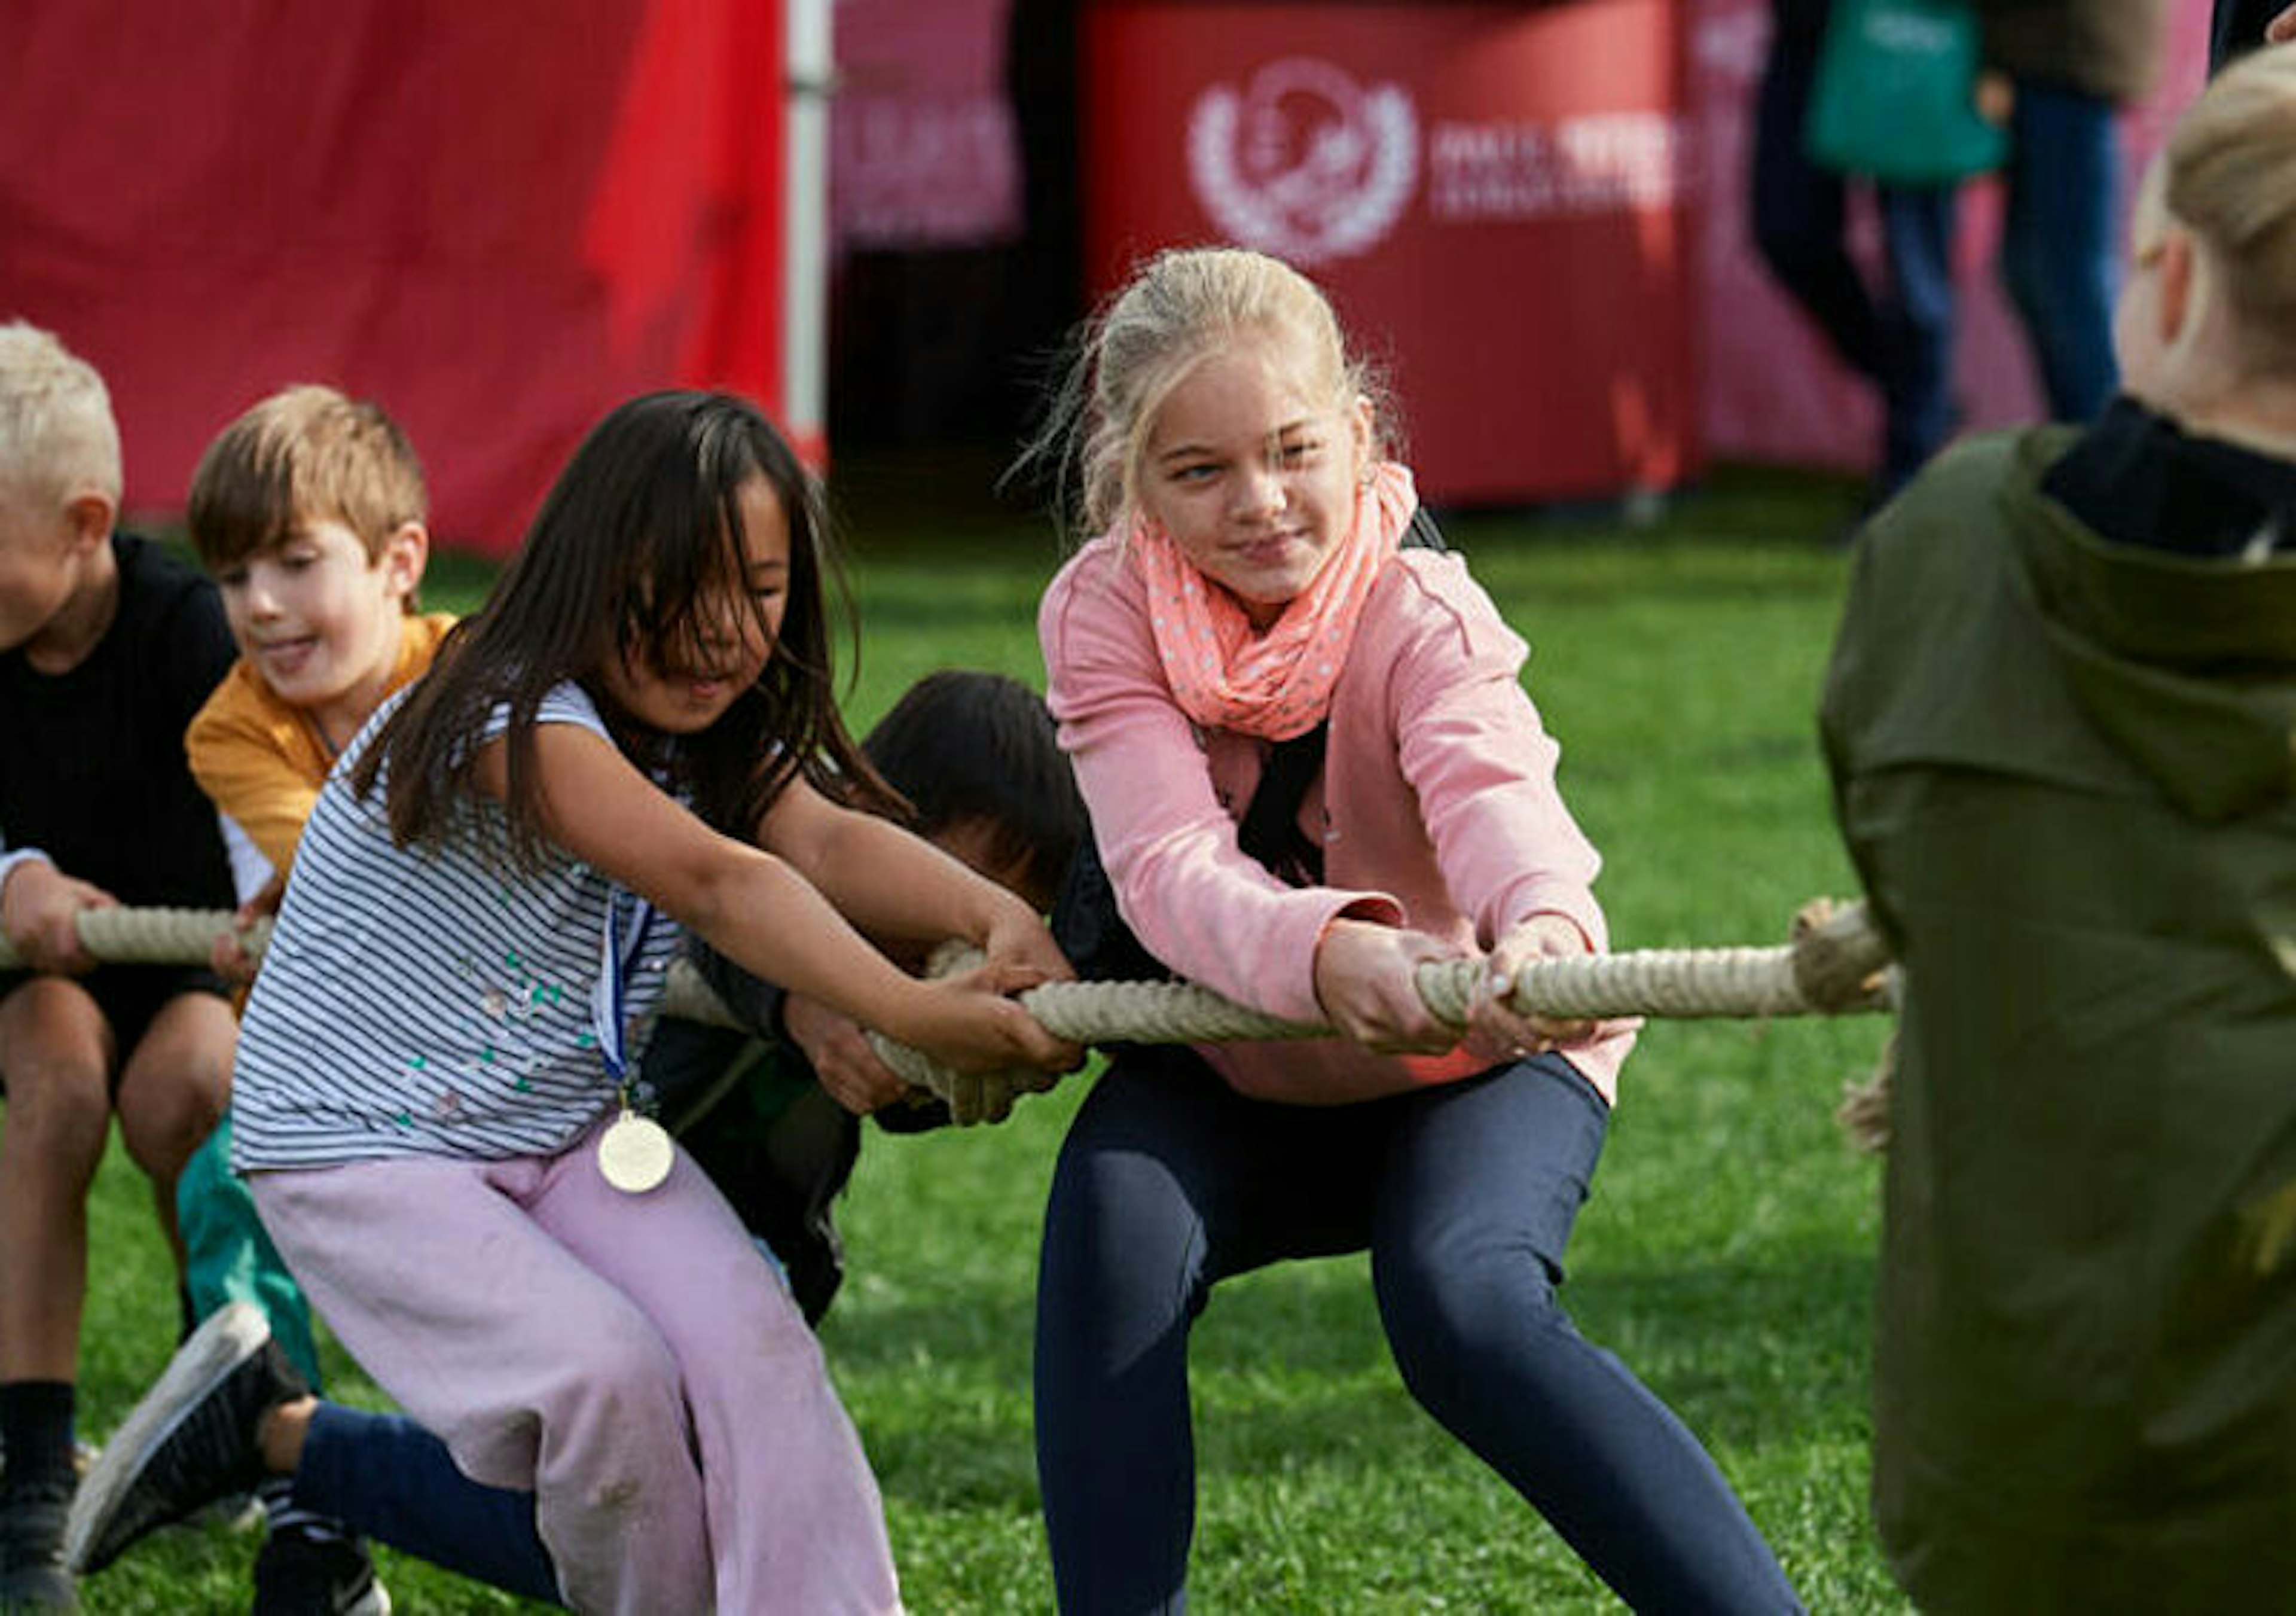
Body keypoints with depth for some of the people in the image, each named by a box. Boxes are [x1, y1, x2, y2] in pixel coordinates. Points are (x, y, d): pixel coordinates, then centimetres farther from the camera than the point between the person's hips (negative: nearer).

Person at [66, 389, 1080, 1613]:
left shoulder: (721, 741, -1)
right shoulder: (509, 720, -27)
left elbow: (826, 839, -21)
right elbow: (709, 879, -40)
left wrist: (993, 914, -43)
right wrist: (911, 1016, -52)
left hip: (565, 1136, 7)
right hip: (359, 1146, -7)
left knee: (752, 1341, -17)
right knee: (606, 1369, -25)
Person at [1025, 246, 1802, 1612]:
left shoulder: (1422, 616, -22)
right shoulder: (1104, 615, -16)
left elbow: (1495, 792, -44)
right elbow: (1170, 866, -32)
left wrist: (1546, 925, -69)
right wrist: (1329, 957, -54)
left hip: (1480, 1064, -3)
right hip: (1242, 1082, 3)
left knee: (1467, 1307, -32)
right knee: (1111, 1226, -29)